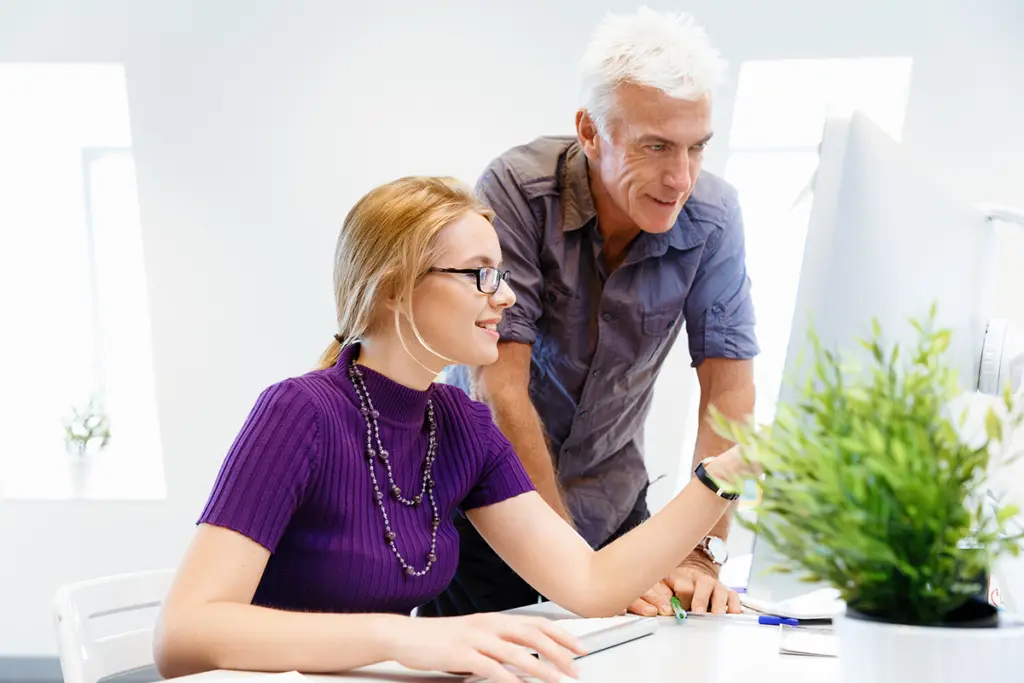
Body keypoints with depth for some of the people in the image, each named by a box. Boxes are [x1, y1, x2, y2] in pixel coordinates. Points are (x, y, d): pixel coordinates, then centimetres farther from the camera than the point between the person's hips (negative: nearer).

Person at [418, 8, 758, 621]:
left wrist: (702, 553, -23)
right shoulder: (517, 191, -23)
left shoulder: (712, 216, -13)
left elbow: (729, 390, -11)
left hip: (610, 502, 3)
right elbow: (499, 389, -27)